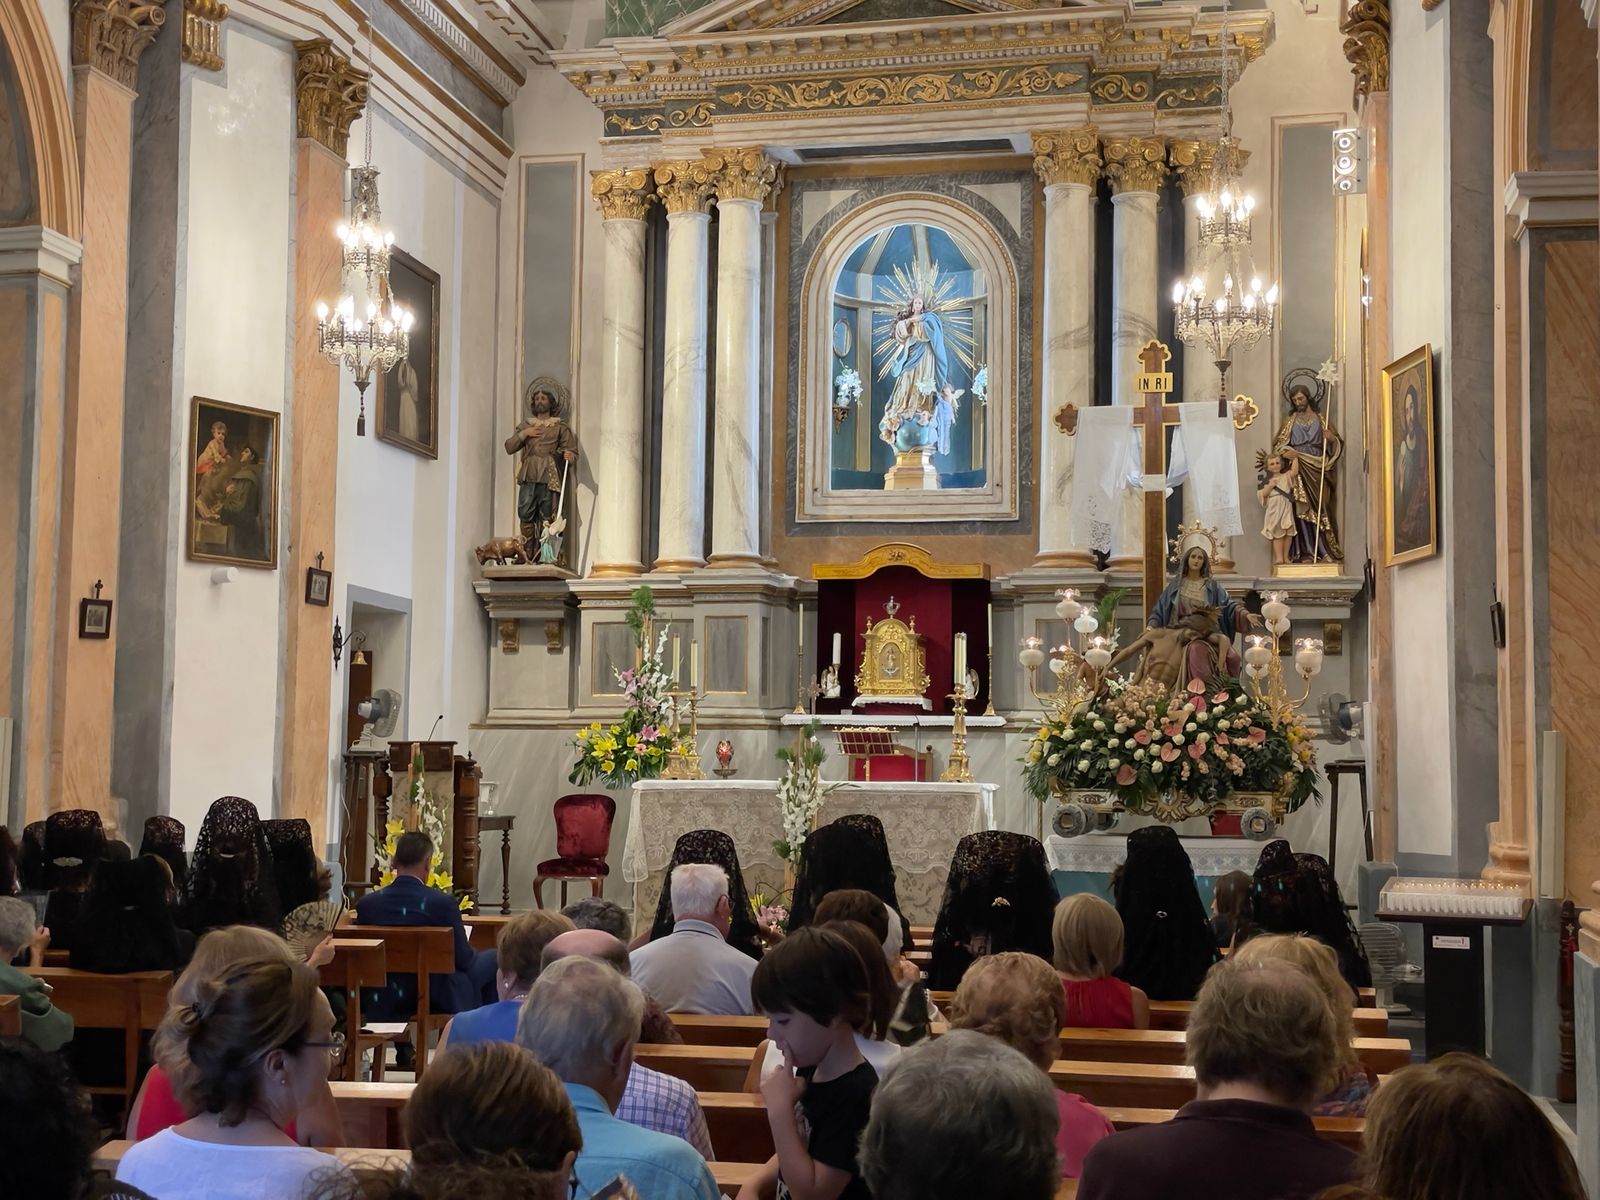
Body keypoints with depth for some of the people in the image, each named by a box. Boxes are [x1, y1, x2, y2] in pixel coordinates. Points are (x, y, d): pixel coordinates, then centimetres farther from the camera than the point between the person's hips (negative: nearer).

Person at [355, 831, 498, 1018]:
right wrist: (471, 951, 9)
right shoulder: (442, 902, -21)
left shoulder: (367, 903, -9)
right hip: (439, 998, -5)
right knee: (493, 959, 20)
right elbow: (463, 959, -15)